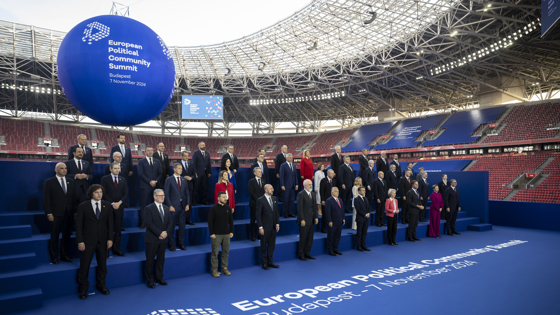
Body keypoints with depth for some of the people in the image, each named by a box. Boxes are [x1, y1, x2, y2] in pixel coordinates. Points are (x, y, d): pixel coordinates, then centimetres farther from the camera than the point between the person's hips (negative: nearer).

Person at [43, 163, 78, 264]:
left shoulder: (71, 182, 12)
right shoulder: (49, 182, 0)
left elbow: (75, 198, 11)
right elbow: (46, 199, -4)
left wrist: (75, 211, 5)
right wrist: (49, 213, -10)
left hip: (69, 214, 4)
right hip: (56, 214, -4)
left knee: (67, 235, 9)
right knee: (54, 236, 4)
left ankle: (64, 255, 20)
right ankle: (54, 257, 14)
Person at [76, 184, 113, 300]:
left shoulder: (107, 206, 4)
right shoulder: (83, 206, -4)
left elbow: (110, 223, 5)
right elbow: (79, 225, -4)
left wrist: (110, 238, -2)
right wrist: (80, 241, -10)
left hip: (103, 241, 3)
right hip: (88, 241, -2)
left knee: (102, 264, 13)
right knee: (84, 265, 3)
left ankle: (101, 285, 30)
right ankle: (83, 289, 19)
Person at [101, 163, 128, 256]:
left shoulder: (123, 179, 13)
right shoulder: (105, 179, 3)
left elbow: (126, 193, 8)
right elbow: (104, 193, -4)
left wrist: (119, 202, -7)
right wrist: (112, 203, -12)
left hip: (119, 206, 3)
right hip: (108, 207, -3)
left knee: (118, 229, 5)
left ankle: (116, 249, 11)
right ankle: (106, 250, 4)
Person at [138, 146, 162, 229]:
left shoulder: (157, 161, 15)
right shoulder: (141, 161, 4)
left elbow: (160, 173, 10)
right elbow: (140, 174, -5)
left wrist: (156, 181, -8)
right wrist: (150, 182, -12)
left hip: (155, 186, 3)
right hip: (145, 186, -3)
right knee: (143, 204, -3)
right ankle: (143, 222, 2)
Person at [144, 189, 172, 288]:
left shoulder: (166, 208, 11)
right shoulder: (149, 208, -8)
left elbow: (169, 222, 8)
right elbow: (149, 223, -16)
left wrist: (165, 232, -10)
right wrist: (160, 233, -19)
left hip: (163, 239, 5)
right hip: (152, 239, -5)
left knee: (161, 259, 13)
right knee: (150, 261, 4)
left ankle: (159, 278, 25)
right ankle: (150, 281, 15)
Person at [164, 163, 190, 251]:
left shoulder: (184, 180, 12)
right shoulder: (169, 180, -1)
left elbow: (187, 193, 11)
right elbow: (166, 194, -5)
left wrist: (187, 204, 0)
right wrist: (170, 206, -12)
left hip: (183, 207, 4)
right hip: (173, 207, -4)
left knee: (182, 225, 7)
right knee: (171, 226, 3)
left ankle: (181, 243, 17)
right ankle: (172, 244, 13)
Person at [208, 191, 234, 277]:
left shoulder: (228, 208, 6)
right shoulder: (213, 208, -7)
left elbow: (231, 220, 12)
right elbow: (210, 221, -7)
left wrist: (231, 231, 8)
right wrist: (211, 233, -11)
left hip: (226, 234, 4)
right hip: (216, 234, -4)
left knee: (226, 252, 9)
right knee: (215, 253, 0)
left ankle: (225, 268, 20)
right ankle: (214, 270, 10)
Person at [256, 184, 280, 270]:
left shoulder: (274, 199, 7)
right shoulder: (260, 200, -11)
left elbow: (276, 212, 12)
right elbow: (258, 215, -12)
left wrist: (277, 224, 6)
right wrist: (260, 227, -15)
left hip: (273, 227, 6)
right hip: (265, 227, -6)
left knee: (272, 245, 13)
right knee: (264, 245, 6)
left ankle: (270, 261, 25)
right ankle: (264, 263, 18)